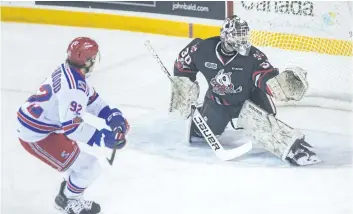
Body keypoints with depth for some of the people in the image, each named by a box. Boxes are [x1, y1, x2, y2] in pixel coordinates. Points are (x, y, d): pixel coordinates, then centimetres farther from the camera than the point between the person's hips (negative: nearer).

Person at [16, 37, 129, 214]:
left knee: (75, 154, 31)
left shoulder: (67, 71, 3)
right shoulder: (73, 88, -28)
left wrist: (112, 115, 2)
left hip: (30, 124, 10)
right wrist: (105, 137, -27)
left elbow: (91, 98, 14)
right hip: (38, 137, -10)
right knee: (88, 167, -1)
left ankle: (66, 195, 46)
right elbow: (73, 127, -30)